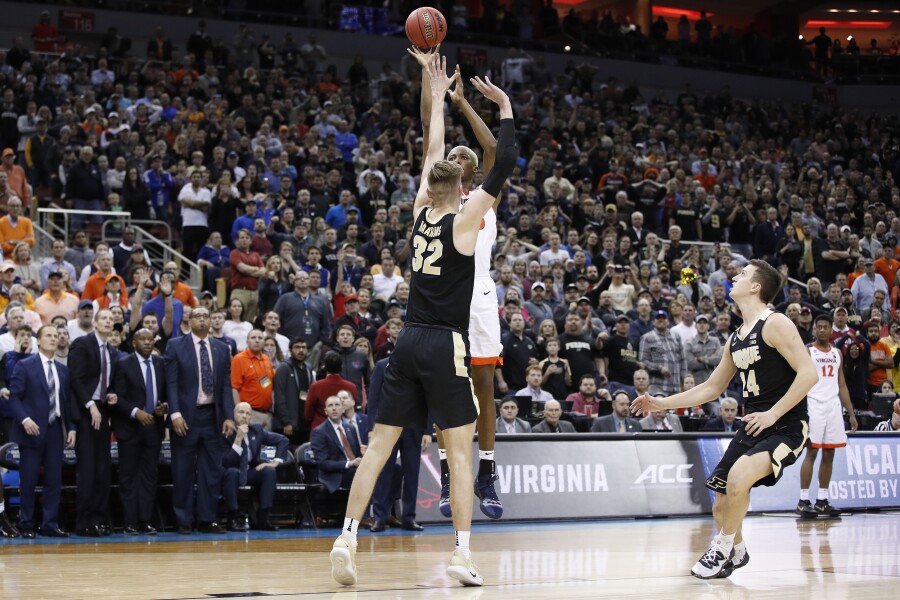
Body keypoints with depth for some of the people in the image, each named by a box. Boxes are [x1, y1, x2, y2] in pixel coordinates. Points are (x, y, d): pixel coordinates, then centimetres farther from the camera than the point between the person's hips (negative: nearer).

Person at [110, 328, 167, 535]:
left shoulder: (160, 364, 9)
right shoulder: (124, 365, -3)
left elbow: (166, 392, 16)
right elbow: (118, 397, -8)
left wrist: (164, 406, -5)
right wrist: (136, 412, -19)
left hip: (154, 426, 4)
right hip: (130, 427, -4)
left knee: (149, 475, 4)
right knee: (128, 476, -1)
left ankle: (145, 521, 6)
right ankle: (130, 523, 1)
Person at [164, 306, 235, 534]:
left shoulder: (221, 349, 10)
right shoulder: (175, 346, 0)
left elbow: (226, 385, 9)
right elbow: (171, 382, -5)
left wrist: (229, 416, 0)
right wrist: (175, 414, -14)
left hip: (213, 416, 3)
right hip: (186, 416, -3)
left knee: (212, 471, 4)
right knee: (183, 472, 1)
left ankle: (207, 519, 10)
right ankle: (183, 521, 8)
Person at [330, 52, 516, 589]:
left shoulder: (421, 212, 9)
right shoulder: (463, 220, -5)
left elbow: (434, 152, 21)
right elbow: (504, 166, -7)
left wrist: (439, 96, 29)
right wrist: (506, 108, 4)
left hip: (410, 342, 5)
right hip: (447, 345, -5)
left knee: (380, 444, 4)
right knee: (460, 450, 0)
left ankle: (347, 537, -5)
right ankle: (464, 553, -4)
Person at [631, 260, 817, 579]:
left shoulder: (775, 324, -12)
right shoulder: (735, 339, 13)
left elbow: (808, 374, -20)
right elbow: (711, 387, 23)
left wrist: (773, 414, -20)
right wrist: (662, 403, 18)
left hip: (786, 425, -8)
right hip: (754, 426, 8)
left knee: (738, 475, -31)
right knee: (721, 507, 6)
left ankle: (723, 548, -11)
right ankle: (736, 552, 35)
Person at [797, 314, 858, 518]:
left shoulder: (837, 353, 15)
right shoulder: (807, 351, -2)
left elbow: (842, 386, 18)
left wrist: (851, 414, 13)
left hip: (833, 406, 6)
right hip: (814, 405, -6)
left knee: (829, 455, 5)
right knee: (811, 452, -8)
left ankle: (822, 501, 11)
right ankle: (803, 501, -6)